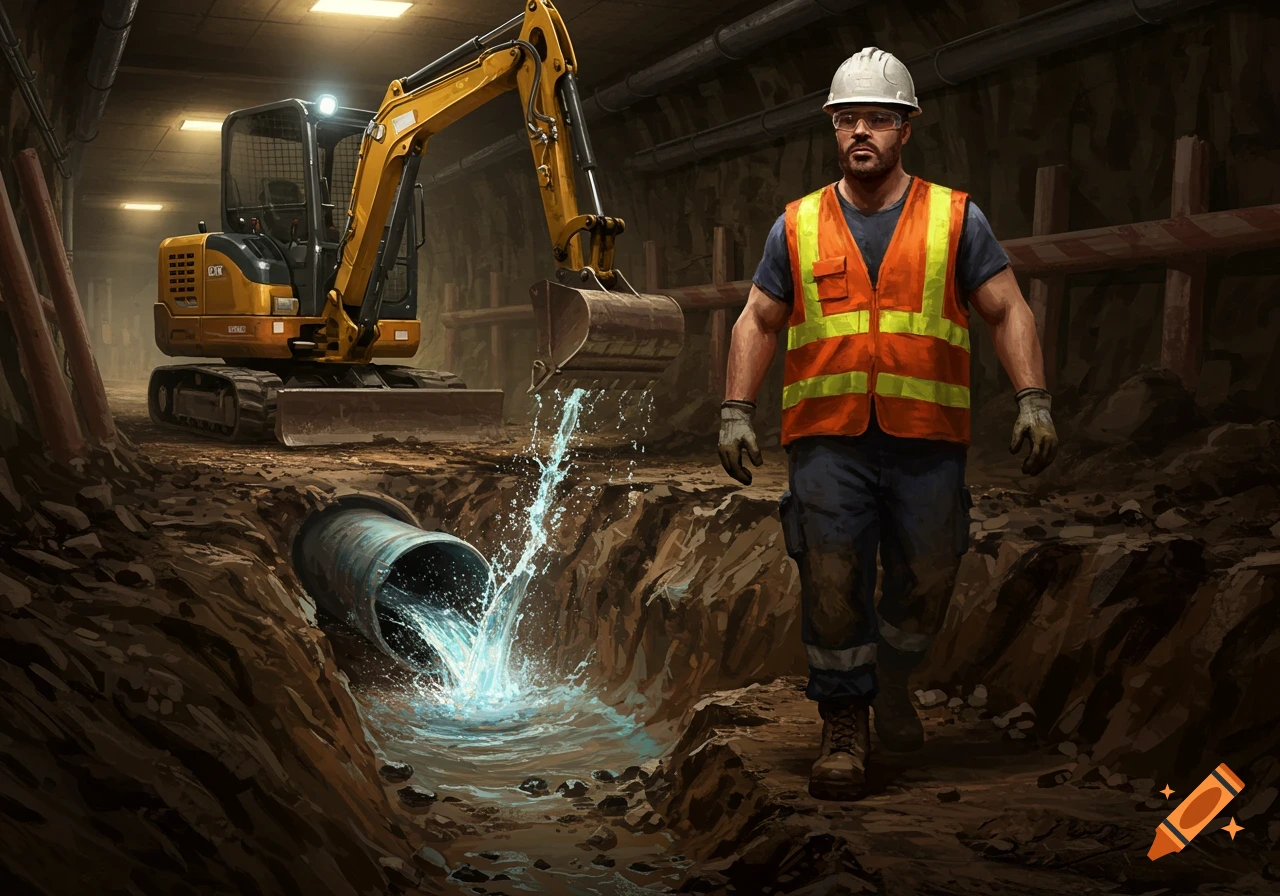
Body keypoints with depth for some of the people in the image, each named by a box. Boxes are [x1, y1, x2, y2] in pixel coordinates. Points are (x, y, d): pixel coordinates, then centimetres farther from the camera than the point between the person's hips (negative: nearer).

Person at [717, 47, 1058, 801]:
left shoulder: (955, 219, 5)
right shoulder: (799, 227, 8)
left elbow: (1009, 312, 5)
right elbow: (757, 323, 11)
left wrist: (1034, 401, -6)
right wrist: (736, 412, 1)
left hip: (927, 441, 1)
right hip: (828, 440, 0)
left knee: (926, 584, 10)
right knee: (833, 584, -5)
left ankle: (891, 681, 39)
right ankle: (846, 726, 12)